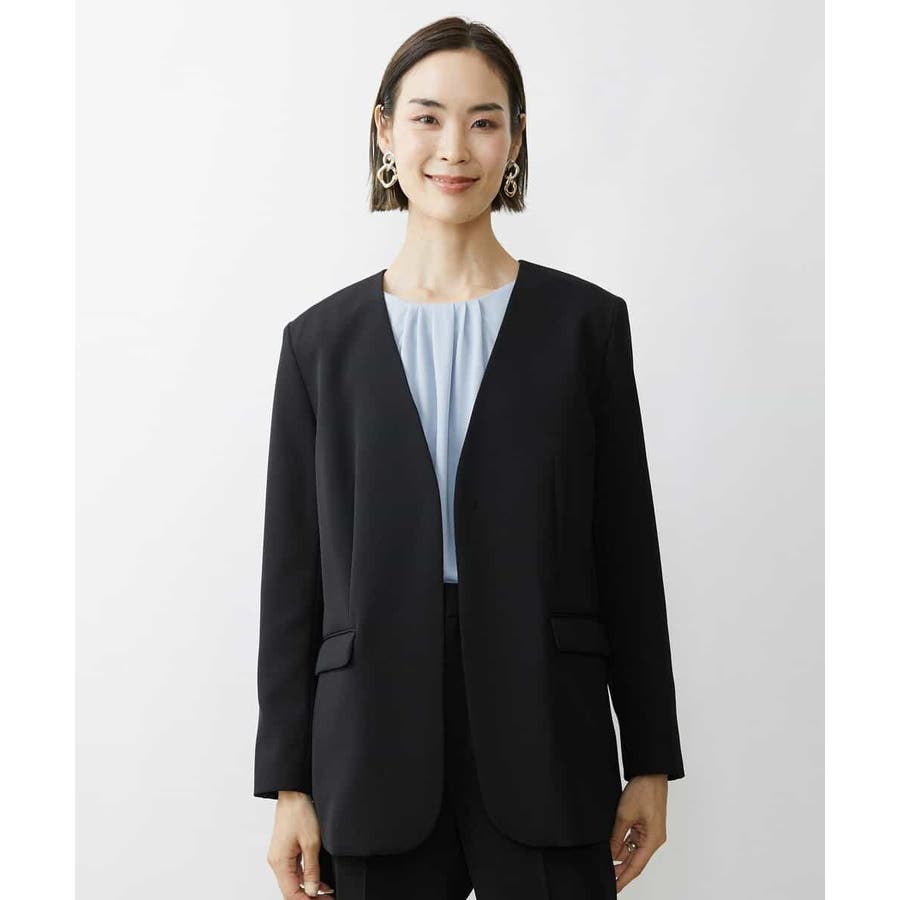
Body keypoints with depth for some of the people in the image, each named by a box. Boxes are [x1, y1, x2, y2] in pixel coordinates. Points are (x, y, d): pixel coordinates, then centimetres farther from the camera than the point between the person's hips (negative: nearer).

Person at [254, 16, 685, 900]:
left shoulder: (585, 322, 4)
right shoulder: (323, 340, 6)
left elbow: (627, 552, 4)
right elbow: (292, 574, 5)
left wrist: (649, 763, 4)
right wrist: (287, 783, 2)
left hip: (545, 743, 0)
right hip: (377, 752, 1)